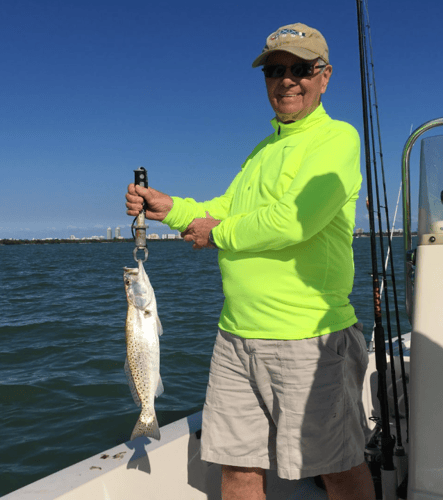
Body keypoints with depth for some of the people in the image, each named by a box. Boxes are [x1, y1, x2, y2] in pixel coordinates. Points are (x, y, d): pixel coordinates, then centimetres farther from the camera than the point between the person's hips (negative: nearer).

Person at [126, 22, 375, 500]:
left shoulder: (338, 138, -7)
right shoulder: (263, 149, 20)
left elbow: (292, 222, -20)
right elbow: (227, 209, 17)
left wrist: (217, 233, -7)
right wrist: (169, 207, 1)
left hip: (306, 338, -7)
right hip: (236, 336, 8)